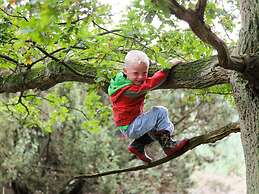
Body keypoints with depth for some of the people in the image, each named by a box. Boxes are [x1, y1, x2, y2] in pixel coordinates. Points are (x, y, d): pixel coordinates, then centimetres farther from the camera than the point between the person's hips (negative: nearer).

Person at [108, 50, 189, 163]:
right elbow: (151, 83, -32)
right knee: (160, 112, -19)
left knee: (169, 127, 17)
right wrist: (168, 66, -28)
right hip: (130, 127, -10)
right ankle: (168, 145, -18)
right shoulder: (129, 90, -26)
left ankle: (137, 146, 14)